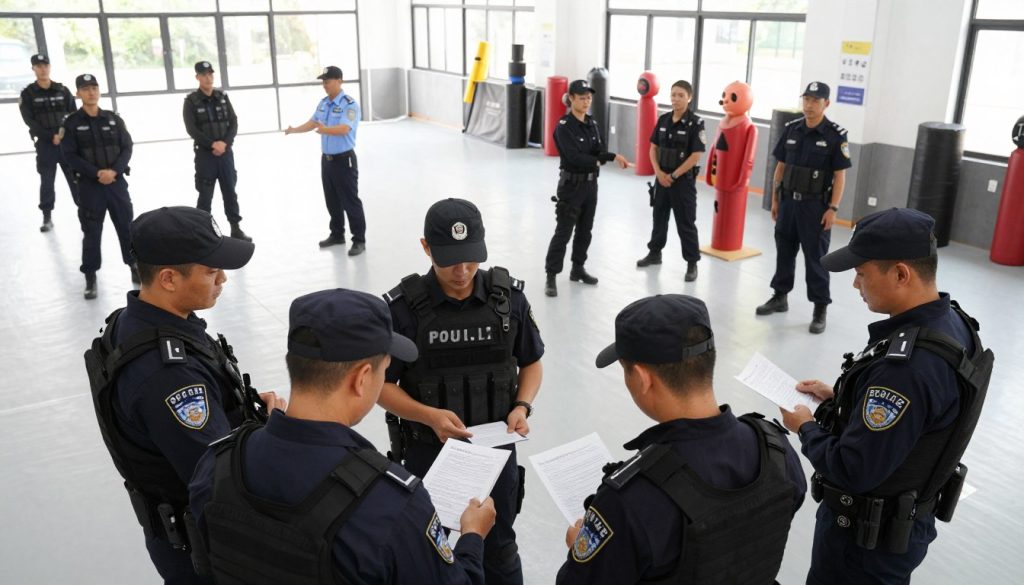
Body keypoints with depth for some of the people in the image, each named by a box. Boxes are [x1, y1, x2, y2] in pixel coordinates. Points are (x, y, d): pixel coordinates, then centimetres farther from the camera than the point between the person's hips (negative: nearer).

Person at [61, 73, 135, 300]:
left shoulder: (114, 119, 6)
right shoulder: (71, 123, -1)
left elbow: (127, 148, 1)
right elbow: (69, 155, -7)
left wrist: (114, 171, -15)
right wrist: (96, 173, -18)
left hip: (117, 182, 2)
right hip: (89, 185, -2)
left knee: (127, 226, 9)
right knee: (91, 232, 2)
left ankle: (134, 265, 26)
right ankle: (90, 277, 11)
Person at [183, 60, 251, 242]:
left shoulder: (223, 97, 7)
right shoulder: (191, 101, -4)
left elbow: (234, 123, 3)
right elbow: (192, 129, -11)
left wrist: (225, 143, -12)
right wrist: (212, 144, -18)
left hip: (226, 152, 3)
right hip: (205, 154, -3)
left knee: (230, 191, 9)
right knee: (205, 195, -1)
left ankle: (236, 228, 16)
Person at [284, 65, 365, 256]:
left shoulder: (349, 104, -17)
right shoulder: (323, 103, 9)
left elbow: (344, 129, -30)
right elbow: (312, 123, 17)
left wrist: (326, 130, -48)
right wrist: (294, 130, 1)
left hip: (344, 160, -8)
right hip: (326, 159, 8)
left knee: (350, 201, -3)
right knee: (332, 201, 16)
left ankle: (359, 240, 5)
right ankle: (337, 234, 30)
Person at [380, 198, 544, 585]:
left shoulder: (509, 297, -9)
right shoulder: (402, 307, -15)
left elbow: (531, 363, 5)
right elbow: (382, 384, -8)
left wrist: (522, 407, -14)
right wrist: (430, 416, -23)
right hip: (428, 453, -1)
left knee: (499, 551, 20)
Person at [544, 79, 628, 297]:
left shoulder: (592, 124, 8)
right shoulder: (564, 126, -14)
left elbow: (599, 151, 1)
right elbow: (574, 157, -23)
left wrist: (614, 156, -20)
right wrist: (597, 161, -12)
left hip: (591, 184, 7)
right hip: (571, 185, -7)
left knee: (585, 230, 15)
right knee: (563, 232, -6)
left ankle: (578, 269, 29)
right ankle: (551, 277, 0)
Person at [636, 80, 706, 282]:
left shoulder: (695, 123, -12)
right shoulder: (663, 119, 4)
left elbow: (696, 156, -15)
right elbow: (653, 148, 9)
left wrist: (674, 176, -14)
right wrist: (659, 172, -5)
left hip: (683, 180, -5)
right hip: (662, 178, 5)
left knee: (686, 223, 0)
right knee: (659, 217, 18)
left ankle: (692, 263, 8)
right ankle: (654, 252, 34)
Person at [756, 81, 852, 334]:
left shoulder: (836, 135, -9)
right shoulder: (791, 129, 4)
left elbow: (840, 175, -9)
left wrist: (833, 209, -14)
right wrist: (775, 199, 10)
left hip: (816, 205, -5)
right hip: (788, 201, 5)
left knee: (815, 258, 1)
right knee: (784, 251, 14)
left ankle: (820, 309, 9)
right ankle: (780, 297, 29)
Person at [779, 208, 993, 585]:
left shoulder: (907, 365, -36)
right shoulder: (952, 322, -6)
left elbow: (852, 471, -30)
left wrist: (806, 427, -13)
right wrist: (837, 396, 6)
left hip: (867, 536, -8)